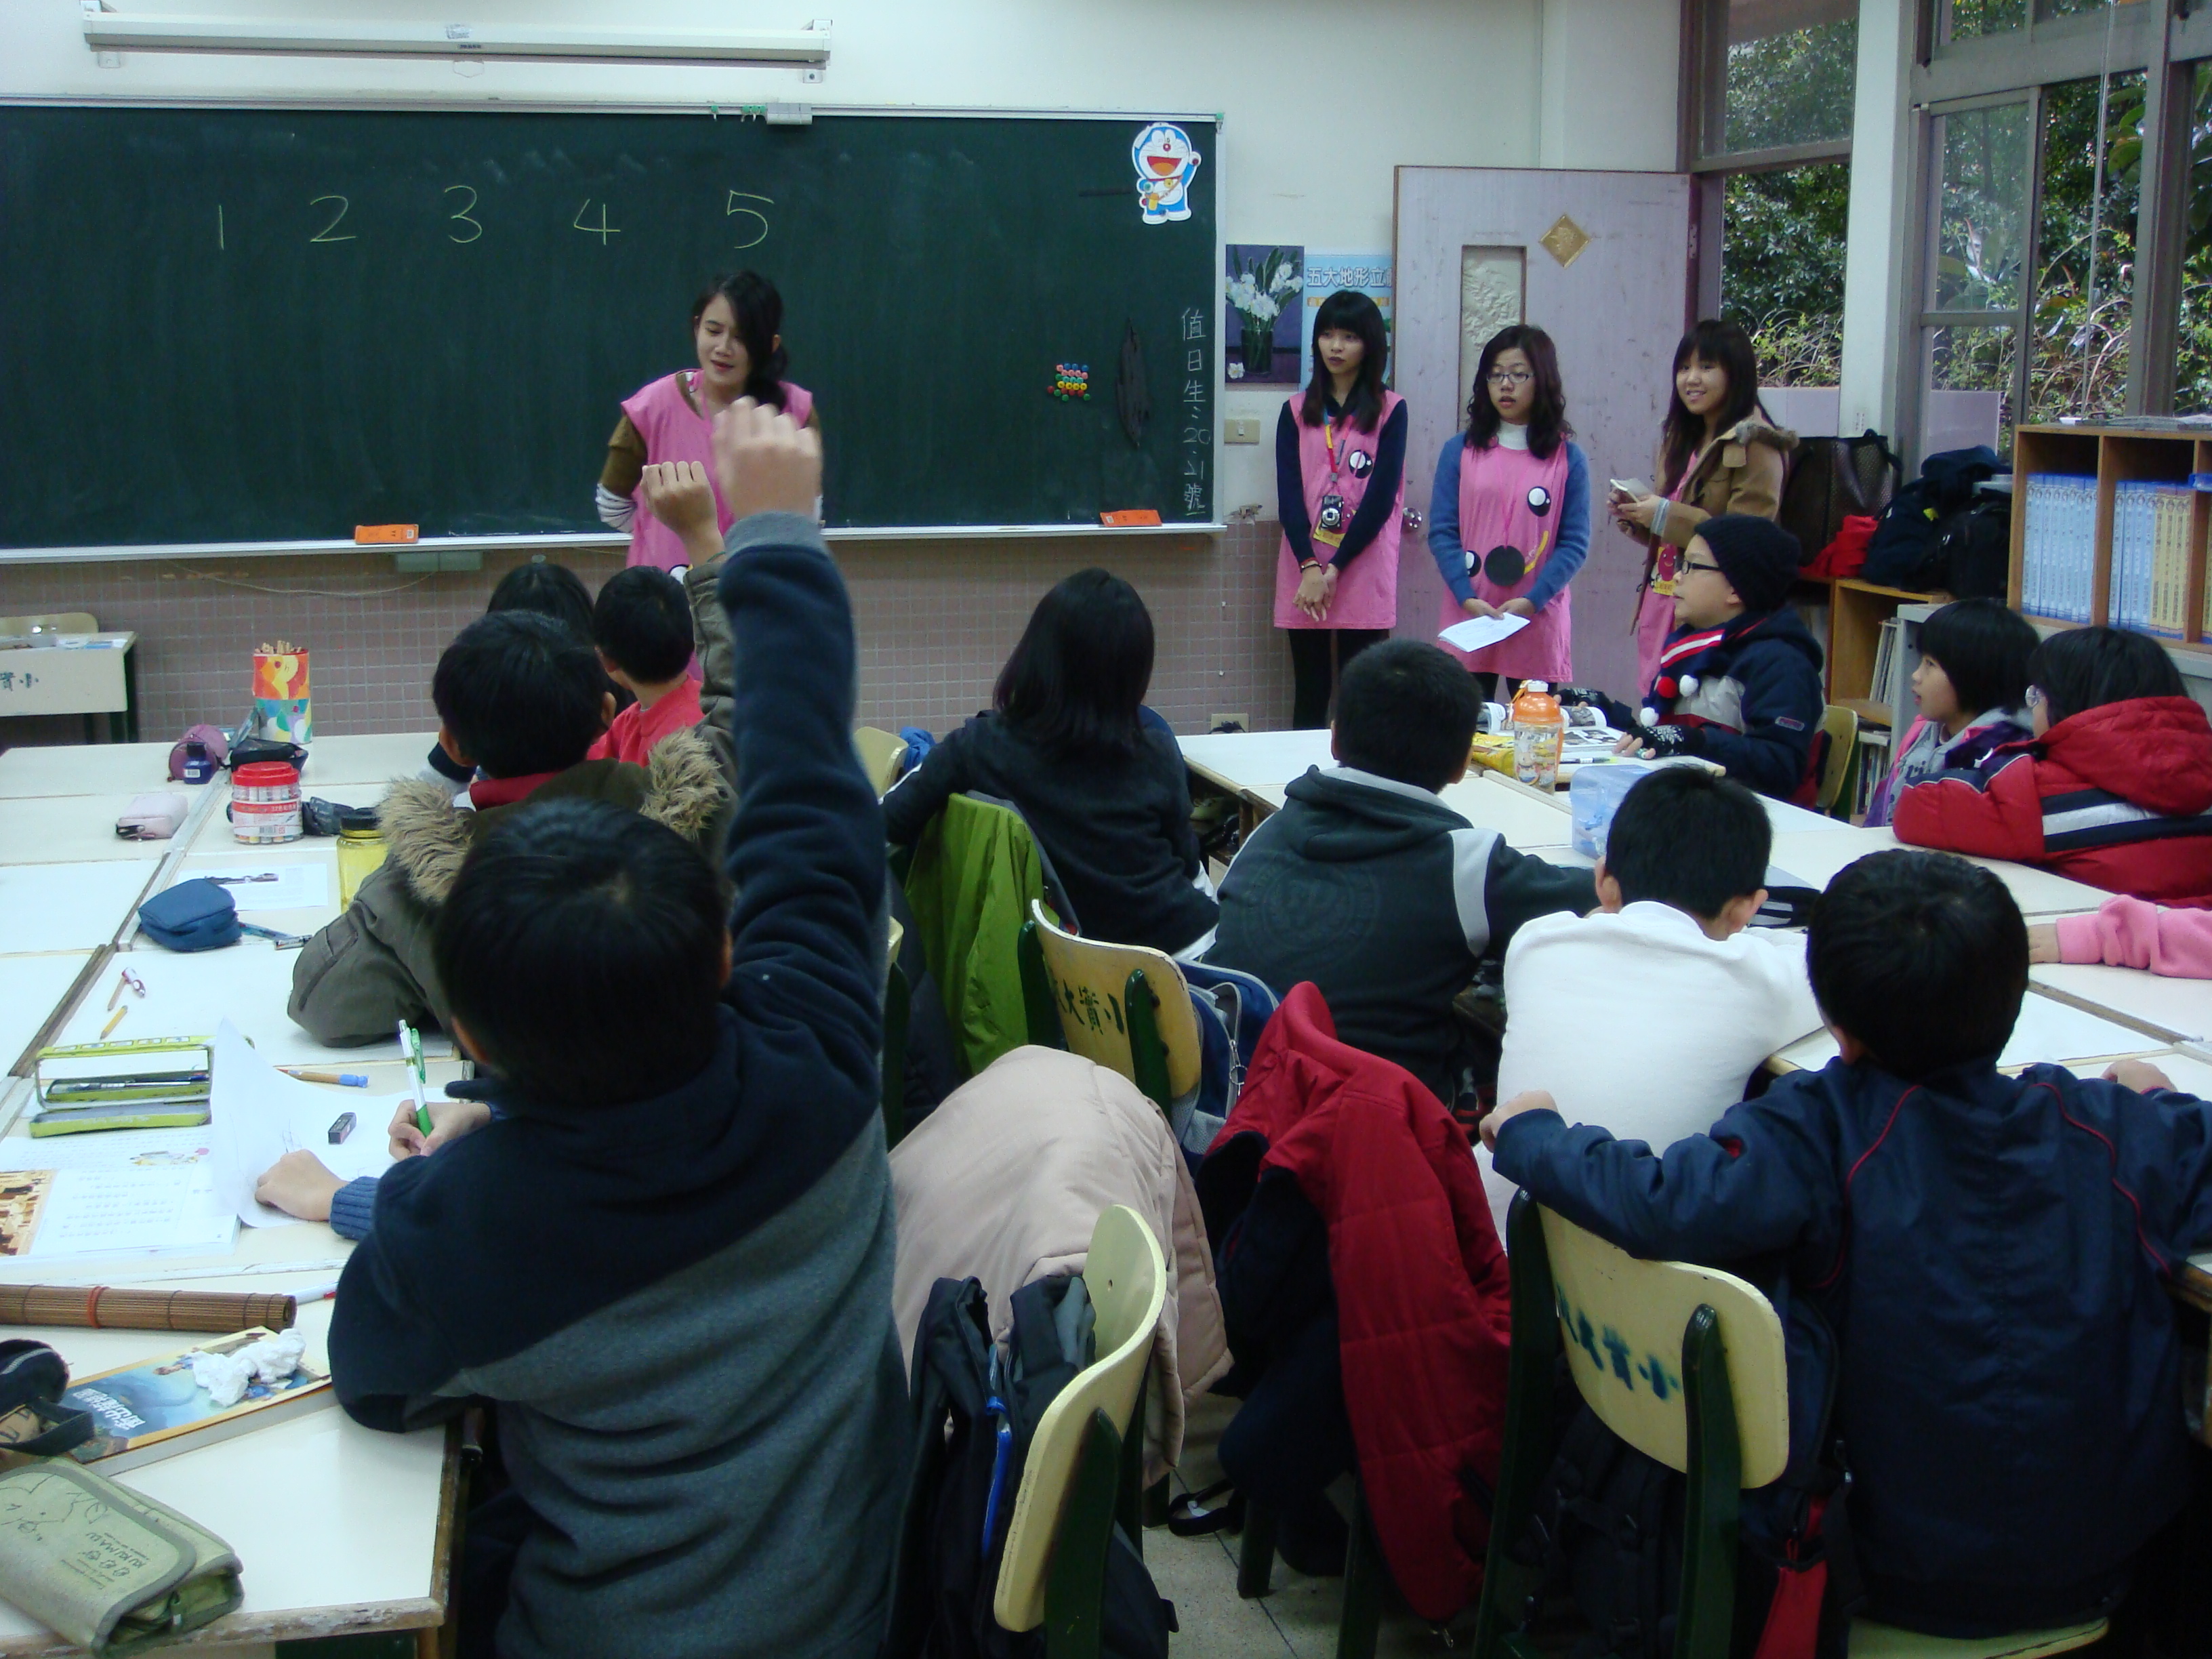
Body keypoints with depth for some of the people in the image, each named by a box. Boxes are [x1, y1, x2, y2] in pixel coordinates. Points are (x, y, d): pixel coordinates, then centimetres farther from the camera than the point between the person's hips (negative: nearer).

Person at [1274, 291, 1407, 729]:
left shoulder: (1390, 410, 4)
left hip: (1364, 574, -2)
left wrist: (1335, 569, -10)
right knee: (1310, 697, 5)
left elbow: (1381, 496, -4)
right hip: (1305, 575, 2)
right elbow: (1288, 493, 1)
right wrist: (1309, 568, -13)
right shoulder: (1297, 411, 11)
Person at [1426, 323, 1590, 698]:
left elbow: (1575, 542, 0)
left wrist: (1531, 601, -13)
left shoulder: (1567, 459, 5)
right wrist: (1467, 598, -12)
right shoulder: (1459, 451, 7)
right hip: (1468, 624, 0)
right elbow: (1442, 531, 2)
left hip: (1538, 623, 0)